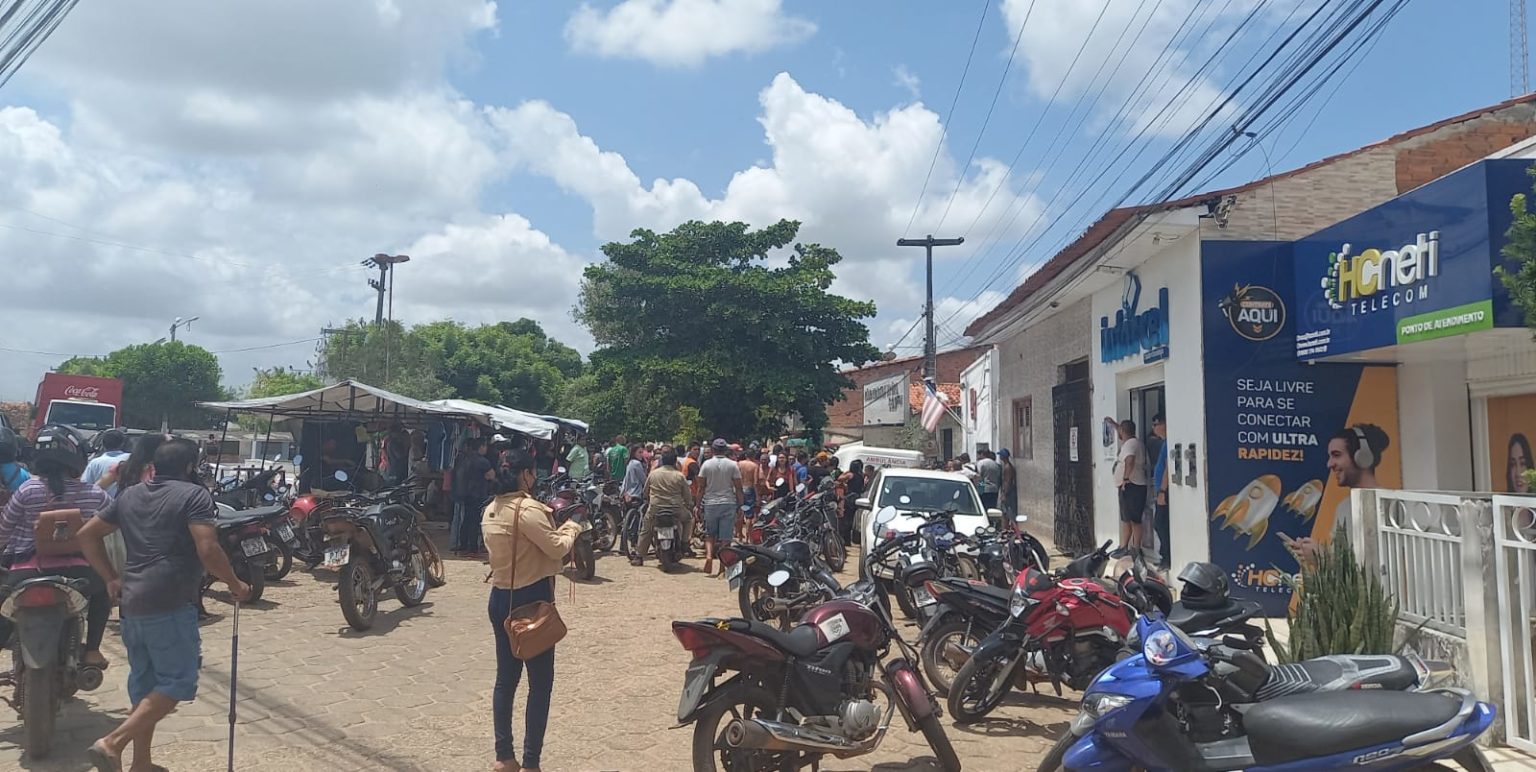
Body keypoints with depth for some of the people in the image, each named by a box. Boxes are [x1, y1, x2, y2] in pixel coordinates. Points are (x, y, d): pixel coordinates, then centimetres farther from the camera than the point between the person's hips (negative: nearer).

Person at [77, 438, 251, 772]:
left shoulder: (130, 495, 16)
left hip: (132, 603, 8)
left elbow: (87, 534, 19)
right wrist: (235, 585, -5)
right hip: (171, 605, -8)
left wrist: (112, 578, 20)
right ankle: (113, 743, -14)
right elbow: (208, 550, -17)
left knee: (144, 683, 16)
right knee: (177, 682, -2)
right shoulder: (194, 495, -7)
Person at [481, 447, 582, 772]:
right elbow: (557, 548, -18)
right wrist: (571, 527, 0)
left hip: (500, 599, 9)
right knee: (540, 683, 1)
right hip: (531, 601, -9)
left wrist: (552, 522, 11)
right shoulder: (528, 509, -19)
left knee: (506, 678, 15)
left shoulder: (491, 510, 8)